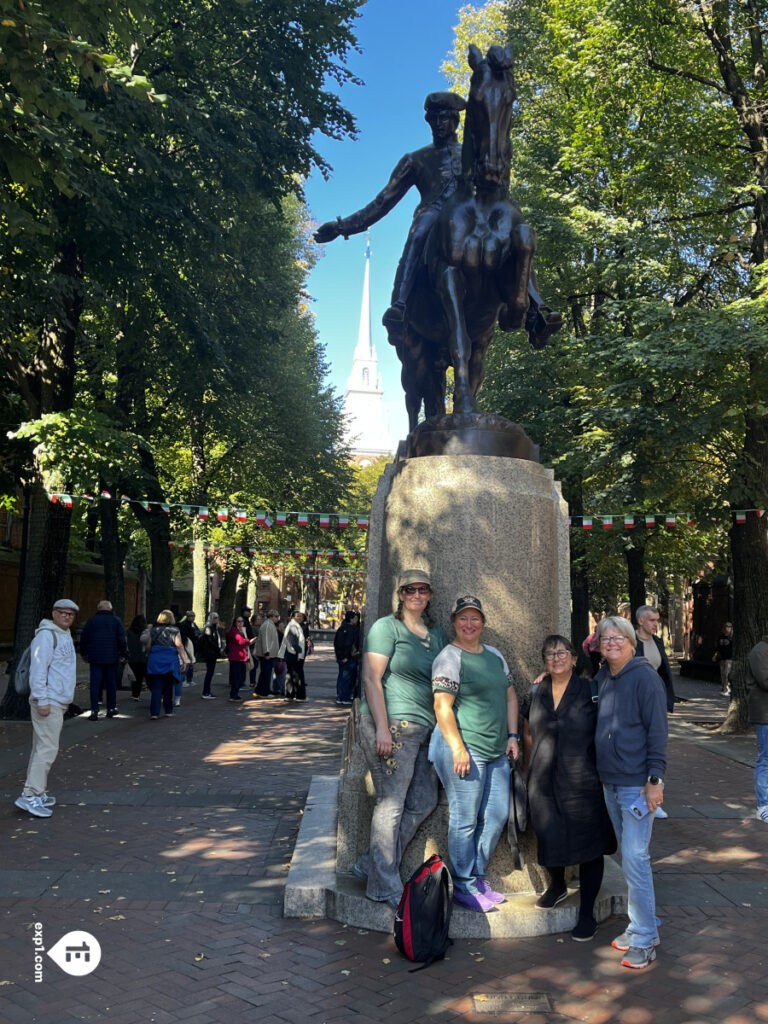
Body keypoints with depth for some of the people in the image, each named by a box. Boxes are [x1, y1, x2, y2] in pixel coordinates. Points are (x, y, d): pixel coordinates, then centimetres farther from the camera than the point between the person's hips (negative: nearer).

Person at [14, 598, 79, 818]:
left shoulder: (64, 635, 18)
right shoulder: (46, 635, -13)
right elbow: (38, 668, -19)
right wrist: (42, 700, -23)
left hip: (58, 702, 10)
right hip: (48, 703, -10)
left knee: (42, 748, 13)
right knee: (47, 749, -12)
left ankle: (38, 793, 18)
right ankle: (30, 795, -10)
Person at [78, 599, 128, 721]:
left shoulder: (91, 620, 4)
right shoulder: (116, 621, 1)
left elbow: (83, 638, 7)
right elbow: (122, 639, -2)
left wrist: (84, 653, 18)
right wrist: (123, 654, 6)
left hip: (95, 658, 0)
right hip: (112, 658, 0)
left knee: (95, 684, 1)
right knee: (111, 683, 10)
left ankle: (94, 710, -6)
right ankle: (111, 708, 16)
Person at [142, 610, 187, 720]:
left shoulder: (153, 630, 8)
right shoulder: (175, 630, 0)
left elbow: (147, 647, 7)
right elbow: (179, 646, -7)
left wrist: (149, 656, 24)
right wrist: (184, 661, -4)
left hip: (155, 661, 2)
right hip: (170, 661, -1)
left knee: (156, 688, 2)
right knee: (169, 687, 11)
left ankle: (154, 713, -6)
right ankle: (168, 711, 17)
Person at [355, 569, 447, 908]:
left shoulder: (437, 633, 15)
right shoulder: (386, 627, -6)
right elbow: (371, 679, -12)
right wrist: (382, 728, -18)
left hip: (424, 728, 8)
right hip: (392, 725, -8)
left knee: (424, 801, 9)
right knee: (391, 804, -1)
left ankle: (371, 865, 20)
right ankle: (385, 887, 11)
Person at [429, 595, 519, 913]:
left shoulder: (495, 655, 15)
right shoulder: (450, 657, -8)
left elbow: (510, 696, 19)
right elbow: (442, 706, -14)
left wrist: (512, 736, 10)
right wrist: (458, 748, -18)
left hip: (496, 752, 8)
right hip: (464, 749, -7)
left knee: (497, 815, 10)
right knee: (465, 820, -1)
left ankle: (477, 876, 26)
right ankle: (464, 887, 13)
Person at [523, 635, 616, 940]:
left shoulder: (589, 691, -4)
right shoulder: (536, 692, 6)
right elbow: (528, 734, 15)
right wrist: (530, 771, 16)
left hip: (583, 782, -3)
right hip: (544, 782, 3)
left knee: (588, 845, 4)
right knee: (549, 838, 13)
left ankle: (586, 913, 18)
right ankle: (557, 886, 43)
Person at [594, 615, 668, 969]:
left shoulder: (644, 676, -12)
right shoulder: (601, 678, 8)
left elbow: (657, 730, -14)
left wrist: (655, 779, -16)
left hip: (637, 784, -7)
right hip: (610, 782, 7)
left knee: (635, 860, -5)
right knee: (628, 857, 15)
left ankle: (644, 940, 7)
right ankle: (639, 926, 28)